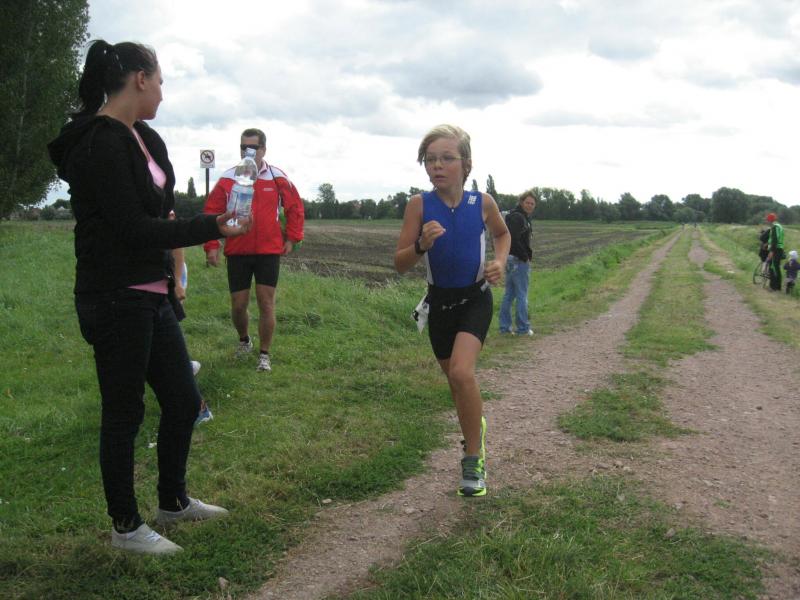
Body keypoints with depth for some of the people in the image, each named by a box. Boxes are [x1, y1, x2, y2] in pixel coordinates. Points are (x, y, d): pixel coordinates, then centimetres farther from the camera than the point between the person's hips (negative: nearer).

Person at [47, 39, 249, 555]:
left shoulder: (142, 139, 11)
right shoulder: (101, 144, -17)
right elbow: (135, 229, -20)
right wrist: (211, 228, -18)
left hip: (152, 296, 9)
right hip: (116, 300, -9)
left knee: (184, 400, 15)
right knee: (124, 414, 4)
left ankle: (173, 501, 34)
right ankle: (126, 526, 20)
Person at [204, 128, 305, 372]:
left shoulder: (277, 177, 0)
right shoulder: (228, 179, -1)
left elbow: (295, 207, 10)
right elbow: (212, 212, 1)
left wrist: (291, 237, 4)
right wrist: (212, 245, -5)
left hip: (269, 251, -1)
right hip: (237, 253, 1)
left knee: (266, 303, -2)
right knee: (238, 305, 6)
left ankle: (264, 355, 9)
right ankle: (244, 340, 36)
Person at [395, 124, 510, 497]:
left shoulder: (482, 203, -11)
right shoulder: (419, 205, -12)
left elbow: (503, 234, 12)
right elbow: (400, 265, -10)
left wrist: (500, 262, -7)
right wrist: (422, 245, -29)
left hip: (475, 299, -2)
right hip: (440, 301, 2)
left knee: (461, 373, -25)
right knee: (455, 379, 18)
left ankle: (473, 459, -9)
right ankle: (475, 427, 51)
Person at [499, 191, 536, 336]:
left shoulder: (523, 217, 17)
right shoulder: (518, 217, -16)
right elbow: (514, 241, -26)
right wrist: (526, 257, -16)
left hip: (511, 259, 10)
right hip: (519, 260, -10)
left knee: (509, 294, 12)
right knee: (522, 295, -2)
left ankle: (504, 327, 16)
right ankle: (523, 328, 3)